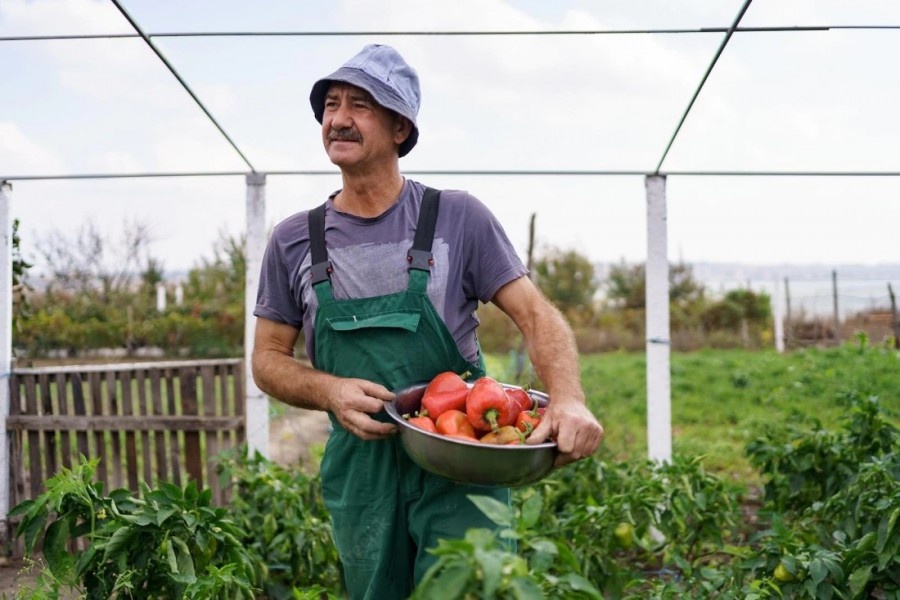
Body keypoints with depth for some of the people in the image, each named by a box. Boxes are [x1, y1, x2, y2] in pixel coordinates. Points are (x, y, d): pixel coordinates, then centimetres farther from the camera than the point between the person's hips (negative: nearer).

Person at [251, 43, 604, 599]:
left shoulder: (458, 217, -3)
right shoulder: (294, 240, 4)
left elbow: (536, 316, -5)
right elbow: (269, 358, 9)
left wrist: (569, 400, -24)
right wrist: (330, 391, -13)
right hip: (361, 466, 3)